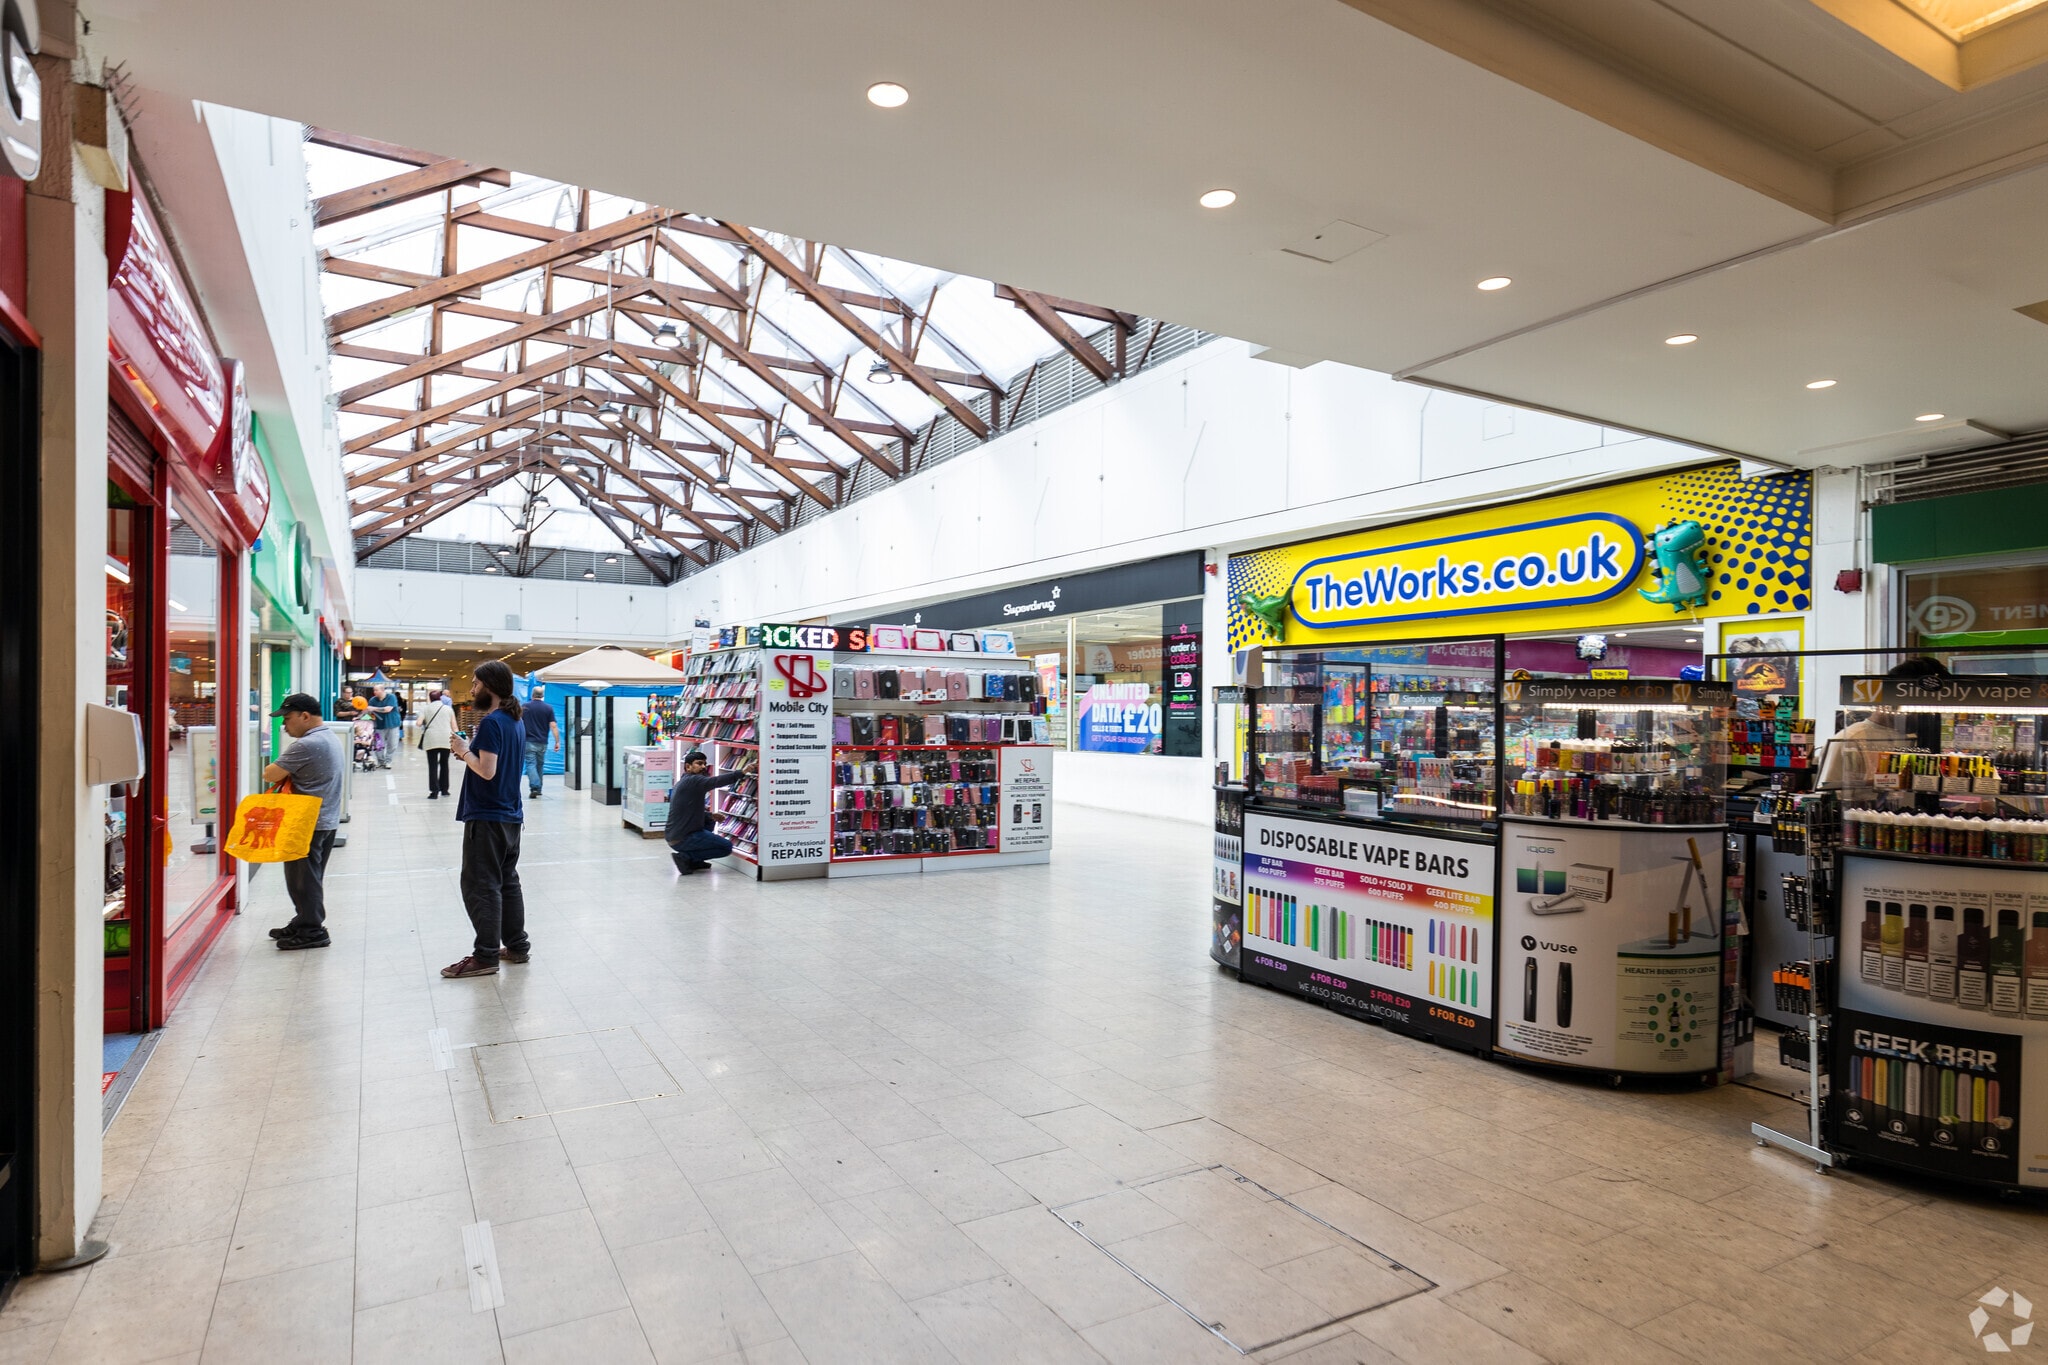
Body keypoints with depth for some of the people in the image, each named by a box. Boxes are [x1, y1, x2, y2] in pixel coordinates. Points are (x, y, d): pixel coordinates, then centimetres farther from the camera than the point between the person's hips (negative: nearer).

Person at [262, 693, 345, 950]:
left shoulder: (306, 745, -21)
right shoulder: (332, 738, 12)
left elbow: (270, 775, -18)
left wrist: (278, 770, 3)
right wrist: (287, 773, 1)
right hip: (328, 820, 10)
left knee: (303, 879, 1)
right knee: (312, 878, 17)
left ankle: (311, 931, 9)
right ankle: (304, 924, 27)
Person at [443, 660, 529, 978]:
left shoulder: (491, 722, -17)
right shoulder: (515, 722, 12)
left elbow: (487, 770, -22)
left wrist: (464, 750, -8)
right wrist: (468, 753, 9)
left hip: (486, 818, -9)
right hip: (510, 815, 9)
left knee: (480, 886, -4)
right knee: (508, 882, 15)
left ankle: (486, 956, -1)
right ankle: (516, 946, 21)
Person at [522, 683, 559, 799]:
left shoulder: (524, 707, 0)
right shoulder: (548, 708, -1)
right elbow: (553, 726, -5)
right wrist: (557, 741, -2)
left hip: (529, 741, -2)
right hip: (542, 742, 2)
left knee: (530, 764, -4)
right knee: (540, 765, 14)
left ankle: (534, 787, -20)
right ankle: (538, 789, 20)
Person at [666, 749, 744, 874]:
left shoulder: (681, 782, 16)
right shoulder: (692, 780, -15)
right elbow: (717, 781, -31)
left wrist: (711, 816, 11)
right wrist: (742, 772, -38)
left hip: (672, 835, 10)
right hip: (682, 839, -10)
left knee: (709, 821, 29)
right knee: (727, 847, -2)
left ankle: (694, 860, 19)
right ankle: (685, 857, -6)